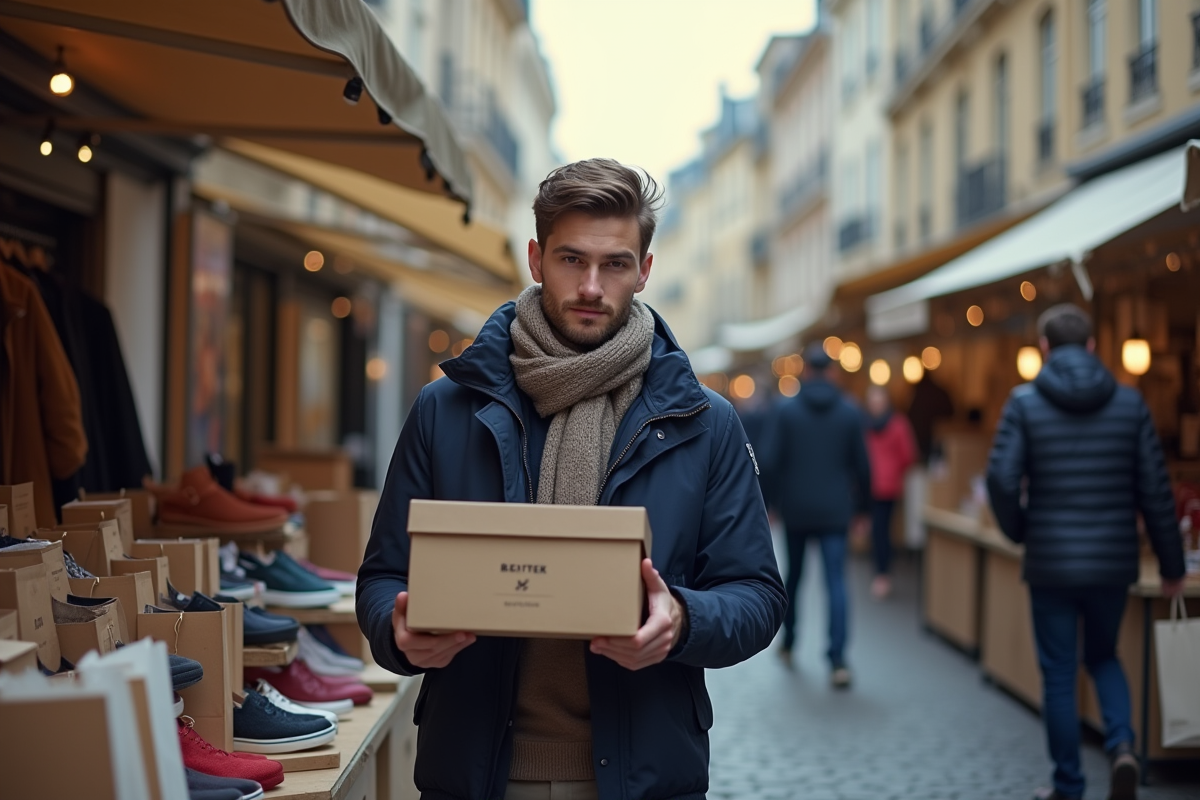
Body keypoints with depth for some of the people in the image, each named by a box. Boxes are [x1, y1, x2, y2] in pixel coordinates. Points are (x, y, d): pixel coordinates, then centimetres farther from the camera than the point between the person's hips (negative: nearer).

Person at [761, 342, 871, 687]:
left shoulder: (786, 410, -5)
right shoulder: (849, 412, 0)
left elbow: (771, 461, -7)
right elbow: (861, 465, 3)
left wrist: (771, 500, 4)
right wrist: (862, 506, 13)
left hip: (795, 509, 0)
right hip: (834, 511, 0)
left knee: (793, 575, 18)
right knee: (836, 580, -4)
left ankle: (788, 644, 32)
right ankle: (837, 659, -15)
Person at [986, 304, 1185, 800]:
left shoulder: (1025, 402, -6)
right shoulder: (1129, 402, 0)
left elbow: (1002, 479, -13)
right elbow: (1155, 490, -1)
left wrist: (1019, 531, 7)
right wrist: (1172, 565, 7)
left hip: (1051, 563, -2)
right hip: (1113, 560, 2)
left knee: (1059, 675, 10)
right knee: (1103, 657, 23)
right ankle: (1121, 745, 0)